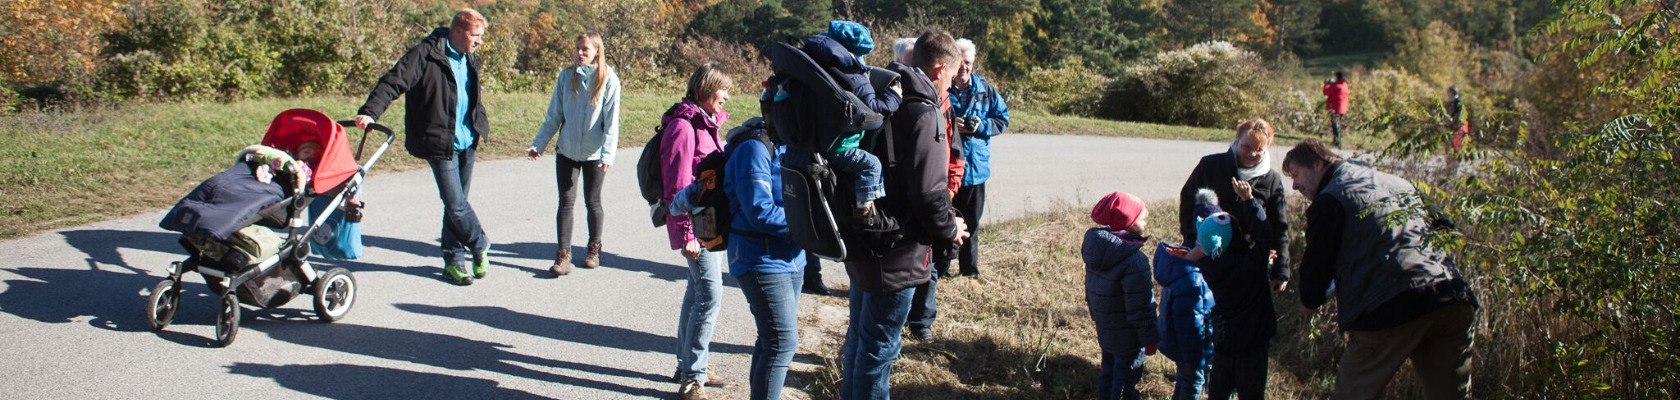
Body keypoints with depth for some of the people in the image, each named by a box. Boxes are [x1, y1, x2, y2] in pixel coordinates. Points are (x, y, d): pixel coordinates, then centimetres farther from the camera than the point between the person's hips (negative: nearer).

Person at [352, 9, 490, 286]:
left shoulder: (470, 60, 11)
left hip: (467, 143, 7)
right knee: (456, 204, -7)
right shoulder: (425, 55, -12)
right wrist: (370, 111, -32)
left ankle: (454, 260, 21)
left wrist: (481, 127, 19)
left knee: (456, 203, 12)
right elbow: (394, 82, -20)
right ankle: (480, 245, 17)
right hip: (441, 144, -7)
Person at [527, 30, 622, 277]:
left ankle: (594, 249, 27)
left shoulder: (609, 79, -6)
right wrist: (538, 145, 4)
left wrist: (608, 153, -18)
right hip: (566, 151, 2)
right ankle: (563, 255, 2)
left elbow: (611, 120, -9)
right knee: (566, 202, 0)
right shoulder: (567, 76, 1)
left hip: (594, 154, -2)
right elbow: (553, 115, 7)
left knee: (592, 202, 11)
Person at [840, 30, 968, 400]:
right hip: (895, 255, -9)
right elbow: (927, 193, -23)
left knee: (858, 339, 20)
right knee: (879, 349, 2)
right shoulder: (923, 114, -19)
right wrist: (950, 230, -5)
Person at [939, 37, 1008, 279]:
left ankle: (970, 269, 28)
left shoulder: (985, 90, 3)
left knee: (971, 223, 15)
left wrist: (980, 126, -11)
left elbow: (1003, 119, 6)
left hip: (975, 167, 4)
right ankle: (940, 269, 17)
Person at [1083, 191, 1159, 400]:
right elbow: (1140, 308, -24)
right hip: (1128, 337, -8)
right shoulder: (1134, 261, -30)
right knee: (1125, 381, 8)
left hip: (1105, 330, 8)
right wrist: (1150, 339, -11)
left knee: (1108, 371, 23)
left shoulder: (1096, 246, -4)